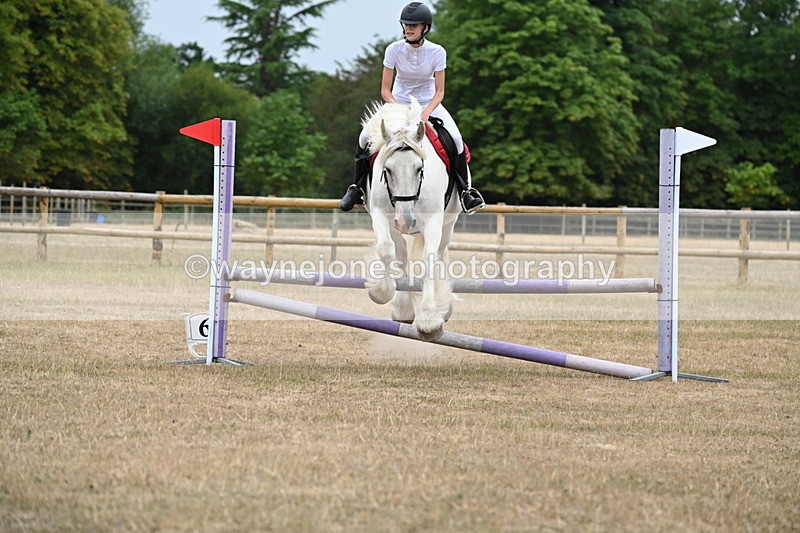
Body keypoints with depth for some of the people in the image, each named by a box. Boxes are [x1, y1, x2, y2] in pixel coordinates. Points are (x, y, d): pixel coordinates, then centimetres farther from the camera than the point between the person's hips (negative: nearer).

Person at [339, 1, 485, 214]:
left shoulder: (437, 52, -15)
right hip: (397, 103, 1)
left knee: (455, 138, -25)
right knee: (365, 137, -18)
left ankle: (465, 190, -11)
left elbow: (439, 92, -13)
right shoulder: (394, 50, -15)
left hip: (429, 103, -1)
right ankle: (357, 187, 1)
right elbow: (385, 90, -11)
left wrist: (426, 113, -31)